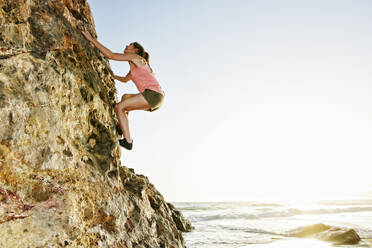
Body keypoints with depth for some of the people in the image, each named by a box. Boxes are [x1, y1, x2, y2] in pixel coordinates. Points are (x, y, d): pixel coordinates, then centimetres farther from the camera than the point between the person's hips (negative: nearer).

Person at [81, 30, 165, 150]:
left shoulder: (135, 57, 3)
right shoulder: (135, 66, 29)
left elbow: (110, 55, -5)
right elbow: (125, 79, 47)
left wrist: (91, 39, 0)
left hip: (154, 94, -10)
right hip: (157, 97, 10)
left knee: (118, 107, -10)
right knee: (125, 97, 28)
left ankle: (127, 141, -13)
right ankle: (123, 127, 22)